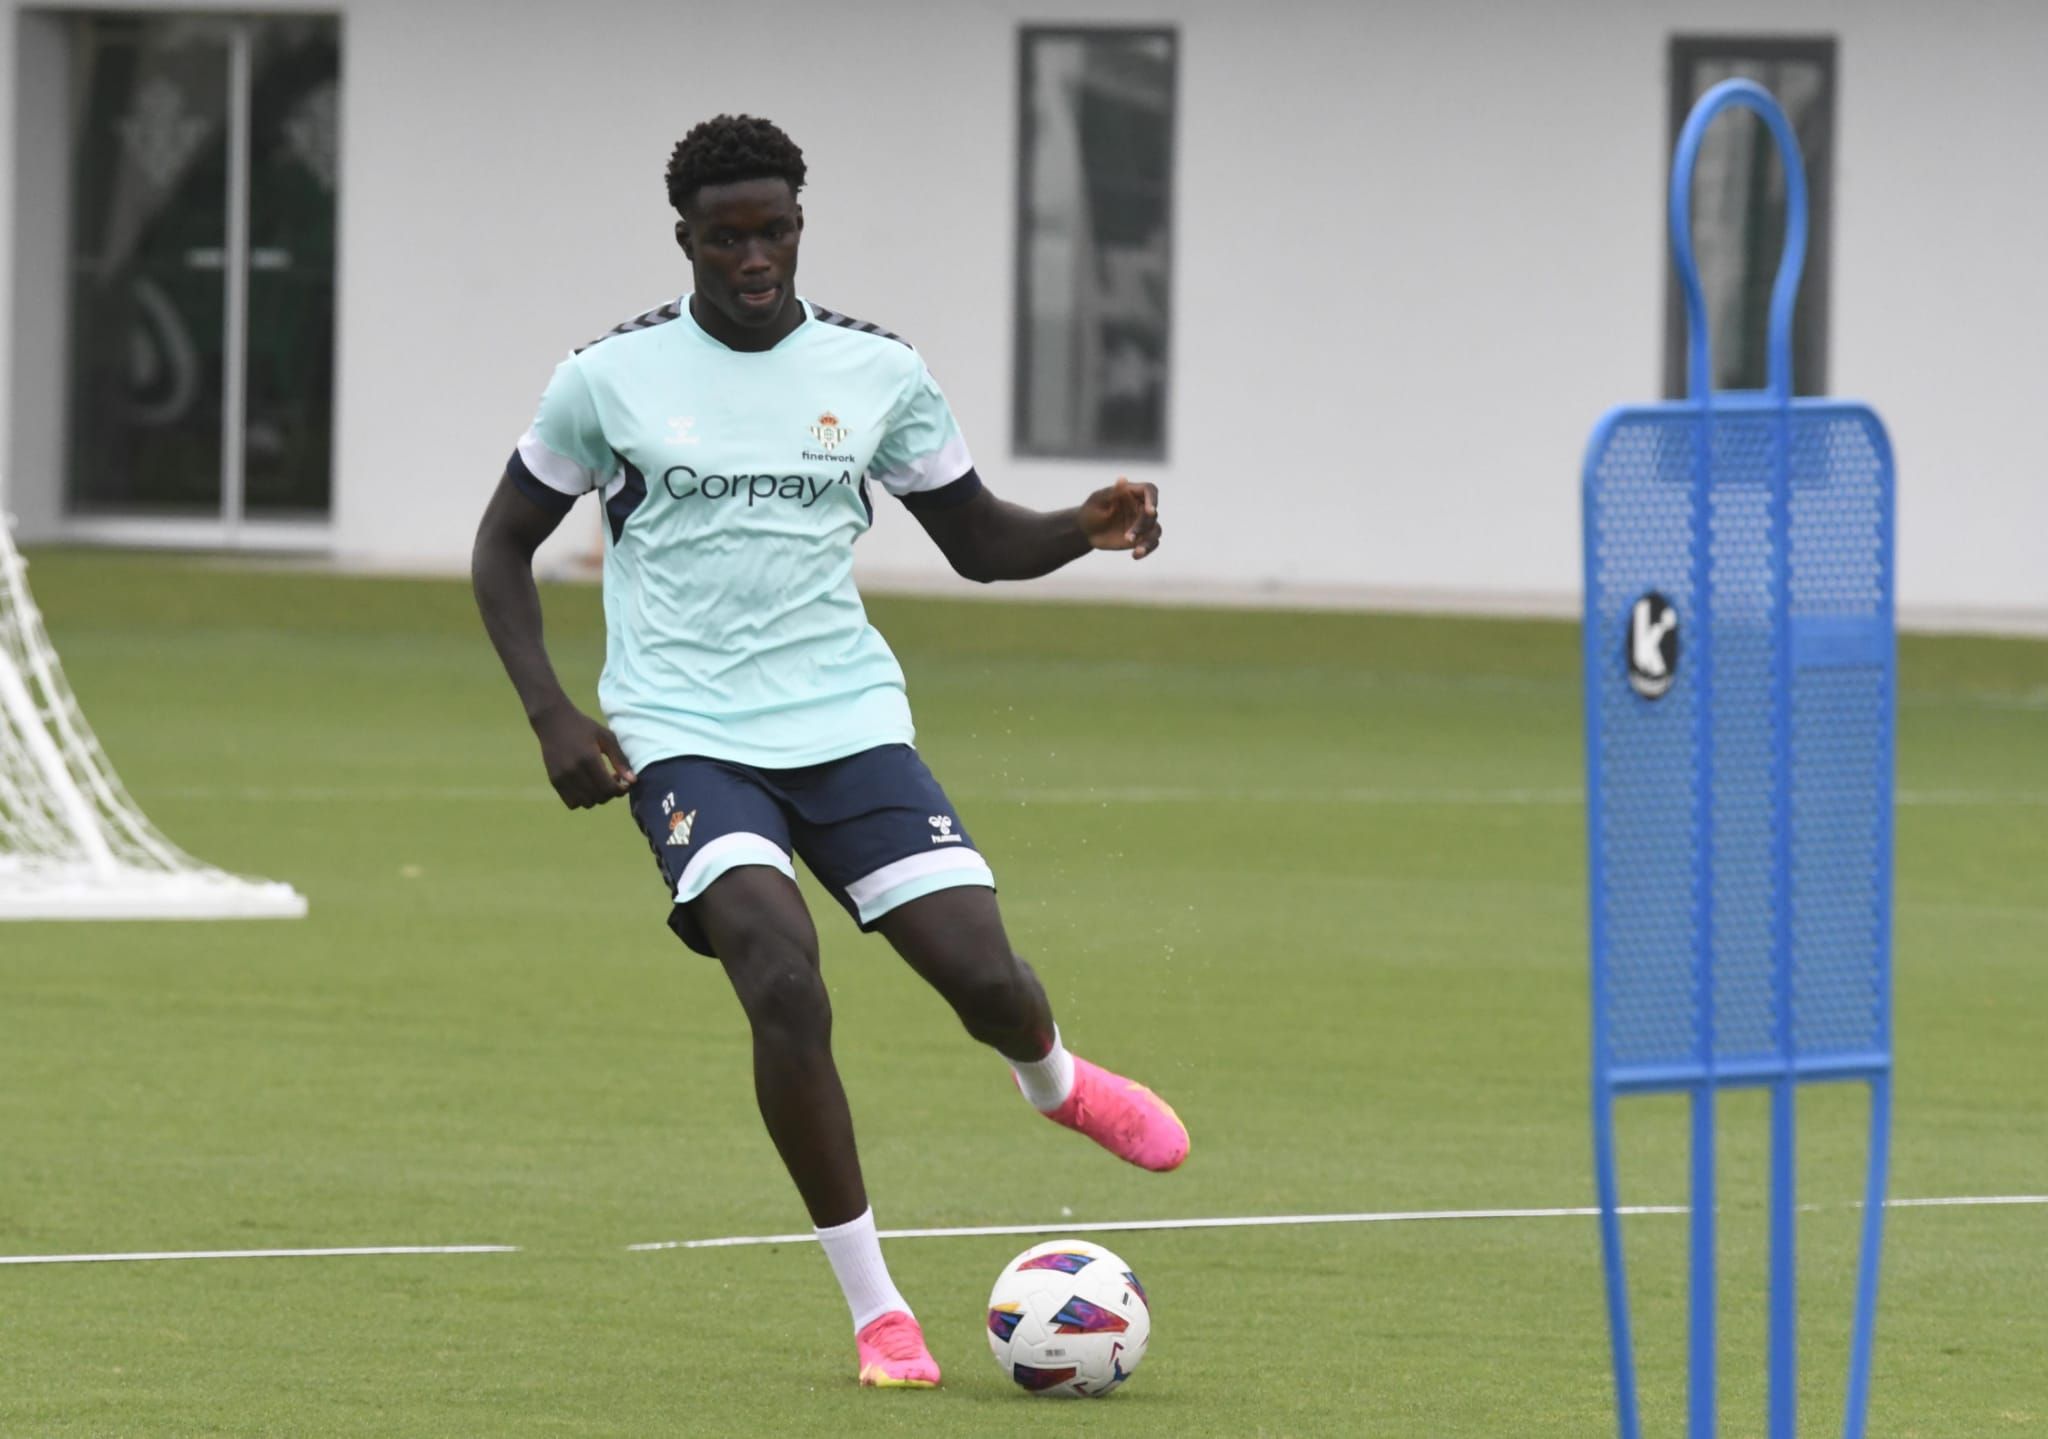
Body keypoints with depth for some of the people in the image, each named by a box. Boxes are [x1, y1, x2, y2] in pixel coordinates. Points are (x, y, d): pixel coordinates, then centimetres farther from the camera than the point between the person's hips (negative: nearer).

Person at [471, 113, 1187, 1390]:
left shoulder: (877, 372, 4)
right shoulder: (612, 377, -2)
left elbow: (980, 542, 13)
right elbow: (506, 543, 9)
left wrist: (1088, 528, -9)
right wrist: (551, 714, -4)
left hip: (847, 720, 2)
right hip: (683, 736, -2)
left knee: (985, 975, -11)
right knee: (785, 985, -25)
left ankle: (1053, 1081, 31)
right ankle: (876, 1311, -11)